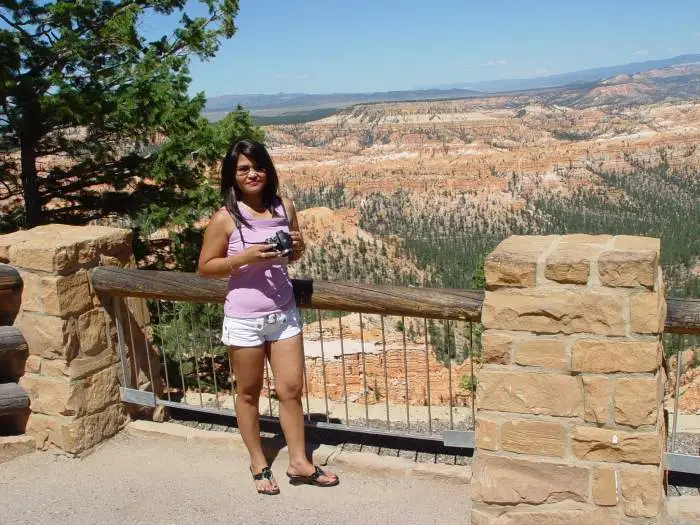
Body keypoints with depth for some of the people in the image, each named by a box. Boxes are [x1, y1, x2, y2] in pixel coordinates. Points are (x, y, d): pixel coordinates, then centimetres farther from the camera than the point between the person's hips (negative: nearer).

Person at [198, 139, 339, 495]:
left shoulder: (284, 208, 1)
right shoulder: (225, 218, -11)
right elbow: (205, 268, -7)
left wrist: (298, 247, -9)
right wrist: (245, 257, -21)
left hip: (284, 313, 4)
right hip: (244, 319, -3)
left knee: (291, 388, 9)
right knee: (249, 392, 12)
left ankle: (298, 462, 24)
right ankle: (258, 463, 29)